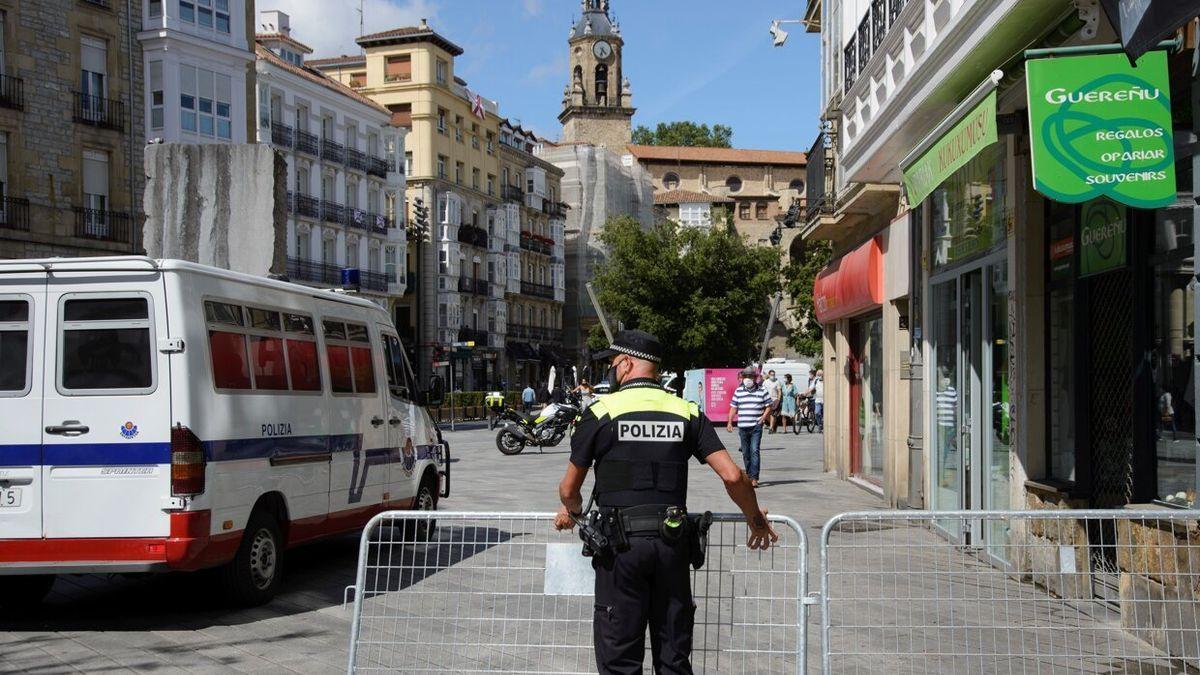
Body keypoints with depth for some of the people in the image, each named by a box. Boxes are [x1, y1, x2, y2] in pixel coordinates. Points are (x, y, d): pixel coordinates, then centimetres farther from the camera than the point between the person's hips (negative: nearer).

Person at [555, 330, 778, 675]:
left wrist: (572, 512, 28)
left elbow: (569, 489, 5)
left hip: (620, 543, -3)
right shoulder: (687, 413, 6)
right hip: (672, 543, 3)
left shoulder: (601, 412, -2)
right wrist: (756, 520, 16)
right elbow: (733, 476, -2)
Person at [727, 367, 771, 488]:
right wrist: (729, 422, 2)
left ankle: (754, 478, -16)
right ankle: (749, 476, 20)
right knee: (745, 453, 8)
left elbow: (769, 407, 6)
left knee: (754, 451, -14)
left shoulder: (762, 391, 4)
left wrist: (763, 418, -8)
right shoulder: (738, 391, 10)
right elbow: (733, 408, 11)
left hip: (756, 427, -3)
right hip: (743, 427, 3)